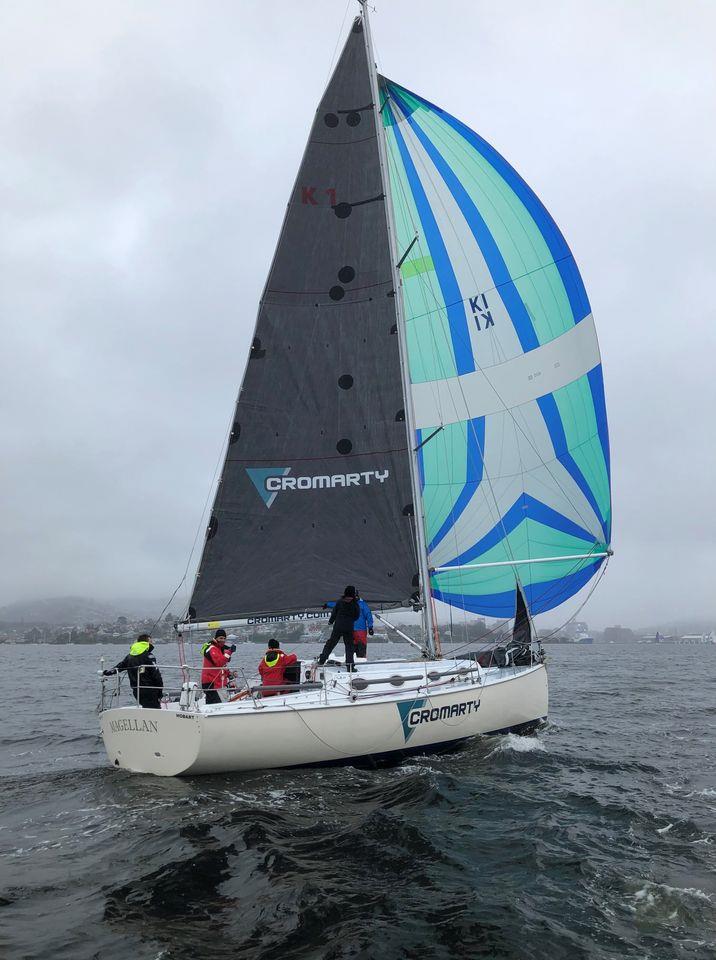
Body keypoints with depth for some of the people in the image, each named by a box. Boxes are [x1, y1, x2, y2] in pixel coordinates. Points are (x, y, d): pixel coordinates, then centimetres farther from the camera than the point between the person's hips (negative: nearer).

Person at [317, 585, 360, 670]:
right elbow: (357, 616, 5)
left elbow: (334, 613, 1)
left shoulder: (339, 602, -3)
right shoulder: (355, 604, -4)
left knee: (330, 643, 12)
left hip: (338, 627, 1)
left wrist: (330, 621, 18)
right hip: (349, 628, -1)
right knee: (349, 646, 7)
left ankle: (322, 659, 11)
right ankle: (350, 665, 3)